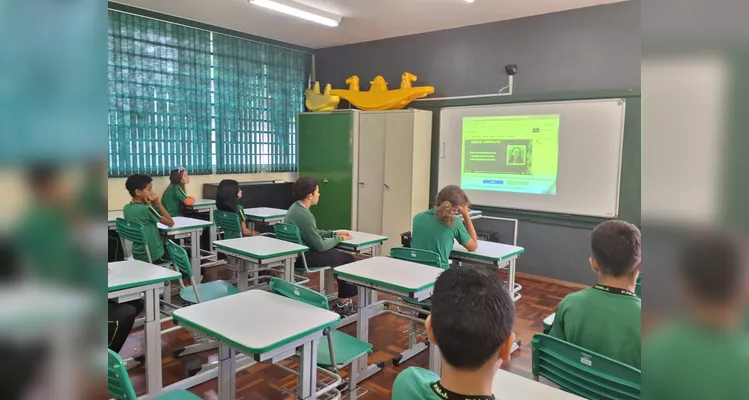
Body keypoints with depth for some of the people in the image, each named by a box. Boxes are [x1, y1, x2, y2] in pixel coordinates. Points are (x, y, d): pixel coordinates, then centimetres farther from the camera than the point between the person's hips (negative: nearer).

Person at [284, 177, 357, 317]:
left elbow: (314, 233, 18)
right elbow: (320, 246, -20)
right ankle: (343, 302, 8)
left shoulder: (296, 208, 7)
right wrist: (339, 238, -4)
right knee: (348, 259, -4)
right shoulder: (304, 215, -24)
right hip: (302, 257, -10)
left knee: (342, 256, 14)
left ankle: (343, 299, 18)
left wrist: (334, 233, 10)